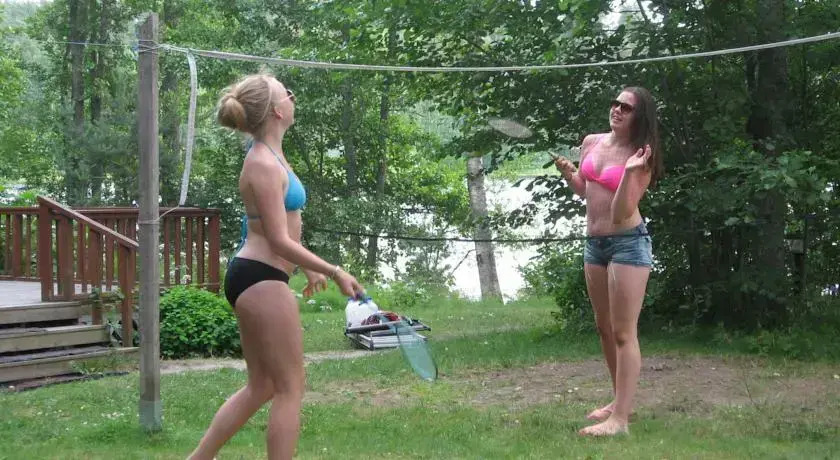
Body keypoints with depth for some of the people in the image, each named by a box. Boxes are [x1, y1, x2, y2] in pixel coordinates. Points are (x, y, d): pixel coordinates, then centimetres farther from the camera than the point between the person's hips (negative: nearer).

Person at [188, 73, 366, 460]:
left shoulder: (269, 156, 12)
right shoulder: (264, 165, -18)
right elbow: (279, 241, -20)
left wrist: (306, 266, 30)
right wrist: (335, 272, -17)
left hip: (253, 278, 10)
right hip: (261, 280, -10)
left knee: (261, 386, 17)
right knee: (290, 388, -1)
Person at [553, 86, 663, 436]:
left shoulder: (640, 158, -13)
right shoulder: (591, 142, 4)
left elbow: (621, 213, -20)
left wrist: (629, 173, -31)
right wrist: (565, 171, 1)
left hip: (628, 243, -8)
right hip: (594, 243, 8)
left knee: (623, 333, -6)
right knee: (604, 328, 17)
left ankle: (620, 419, -5)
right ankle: (620, 400, 31)